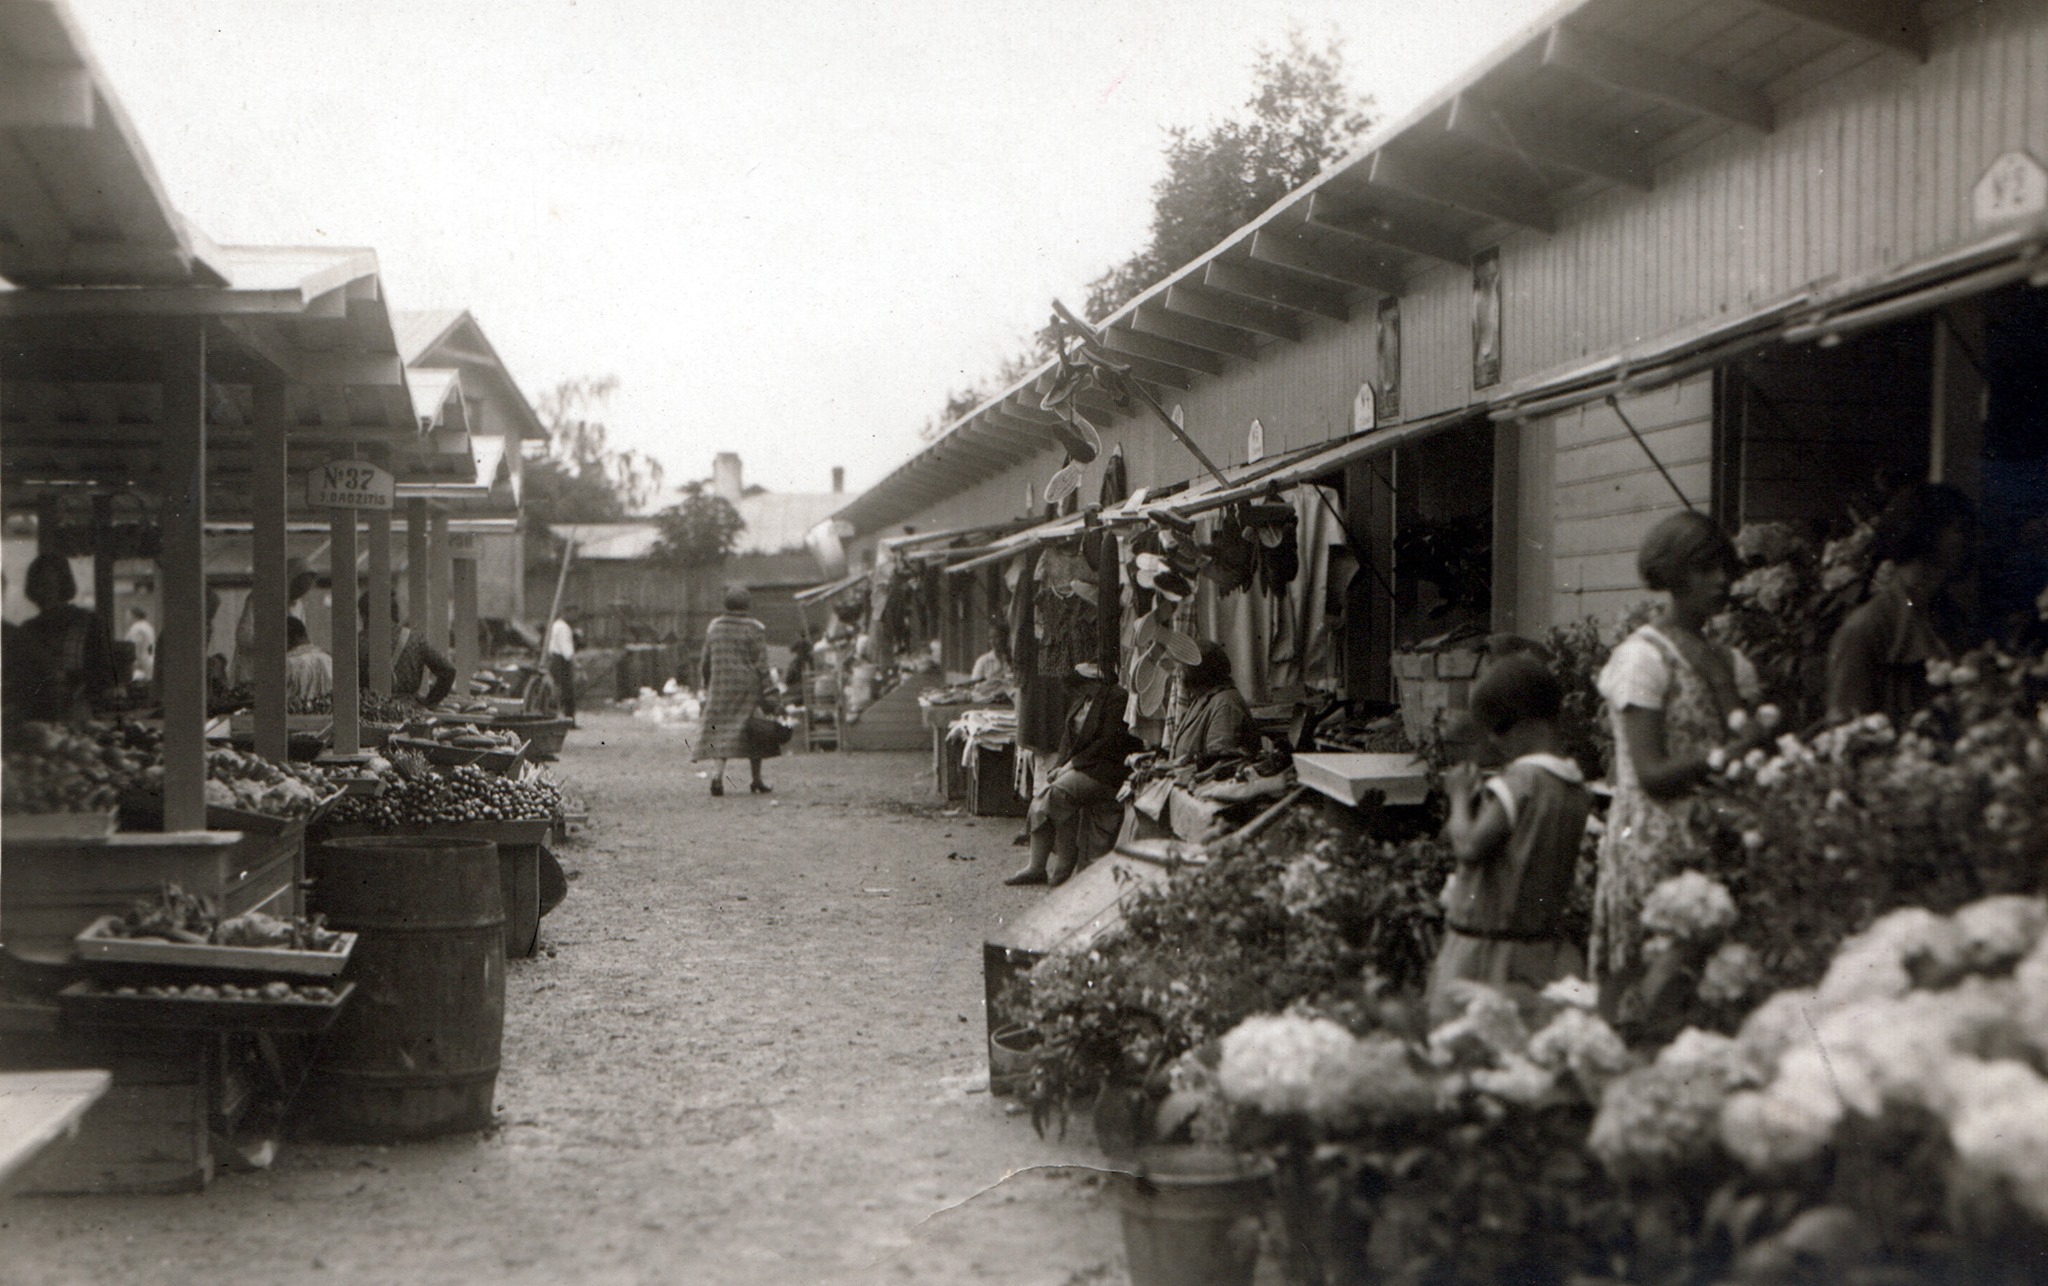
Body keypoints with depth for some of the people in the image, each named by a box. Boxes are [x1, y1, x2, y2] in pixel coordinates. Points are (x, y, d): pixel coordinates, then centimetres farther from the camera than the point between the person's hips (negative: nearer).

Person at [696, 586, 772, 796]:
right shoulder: (755, 629, -7)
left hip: (720, 687, 3)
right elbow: (761, 664, -10)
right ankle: (756, 780, 14)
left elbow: (705, 662, 12)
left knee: (722, 730, 4)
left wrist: (707, 688, 21)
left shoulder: (714, 627, 6)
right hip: (749, 686, -3)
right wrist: (765, 690, -5)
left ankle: (718, 772, -16)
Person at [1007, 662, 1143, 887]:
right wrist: (1059, 766, -4)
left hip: (1109, 770, -8)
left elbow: (1109, 742, -17)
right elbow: (1068, 739, 16)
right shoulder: (1079, 702, 17)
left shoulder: (1117, 698, -11)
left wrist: (1071, 765, -16)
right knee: (1042, 793, -15)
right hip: (1079, 765, 8)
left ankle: (1066, 866, -19)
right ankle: (1037, 867, -14)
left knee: (1059, 792, -28)